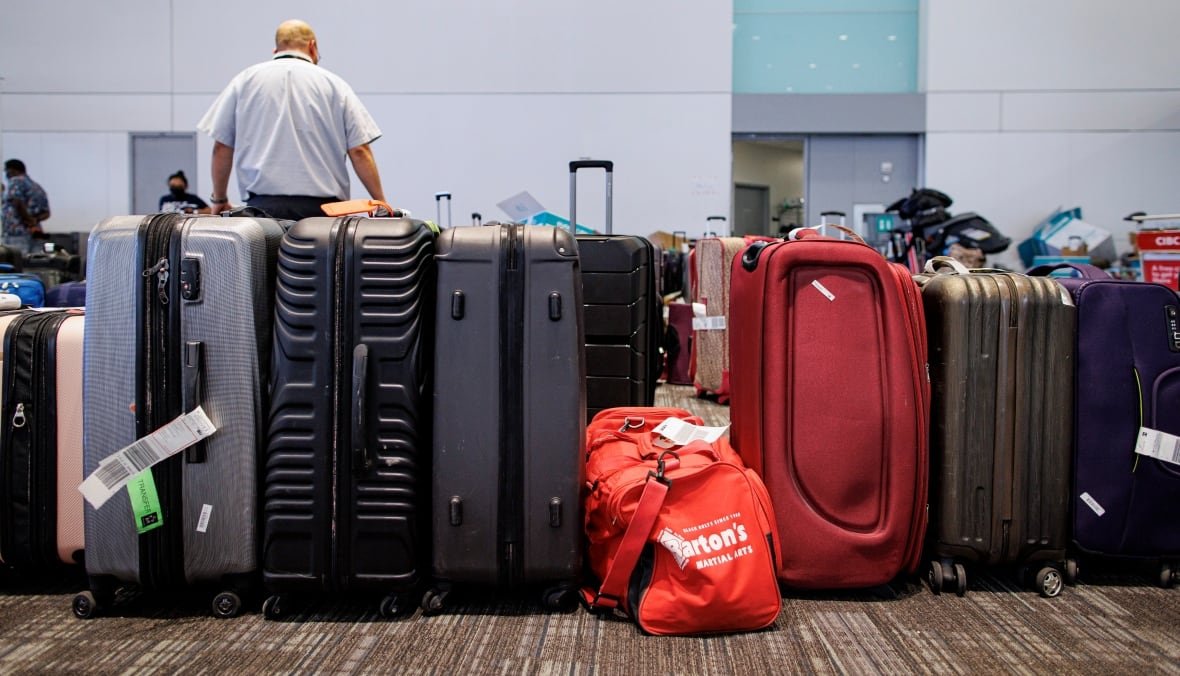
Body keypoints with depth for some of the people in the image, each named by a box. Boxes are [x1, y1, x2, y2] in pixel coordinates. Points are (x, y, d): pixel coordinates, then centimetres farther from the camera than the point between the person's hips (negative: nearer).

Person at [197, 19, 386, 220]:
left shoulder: (245, 80, 11)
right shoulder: (334, 83, 7)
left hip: (264, 205, 1)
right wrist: (381, 203, 5)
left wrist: (219, 199, 22)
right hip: (323, 208, -1)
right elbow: (359, 151, 1)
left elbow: (221, 147, 11)